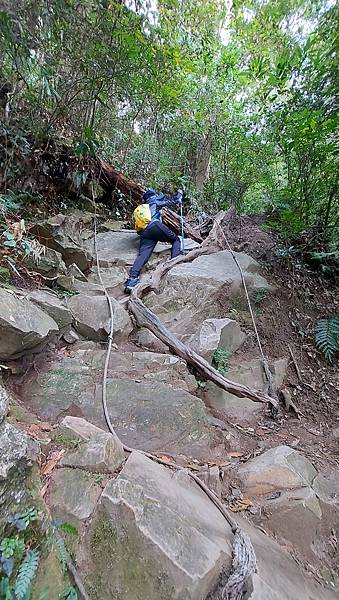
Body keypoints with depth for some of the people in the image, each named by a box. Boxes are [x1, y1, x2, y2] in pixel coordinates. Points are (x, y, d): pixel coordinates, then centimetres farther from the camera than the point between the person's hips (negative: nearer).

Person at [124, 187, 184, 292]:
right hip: (155, 225, -4)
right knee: (175, 240, 11)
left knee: (143, 254, -11)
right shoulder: (156, 202, 23)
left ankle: (132, 279, -30)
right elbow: (173, 201, 27)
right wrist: (179, 193, 47)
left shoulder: (141, 207, 38)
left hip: (144, 233, 5)